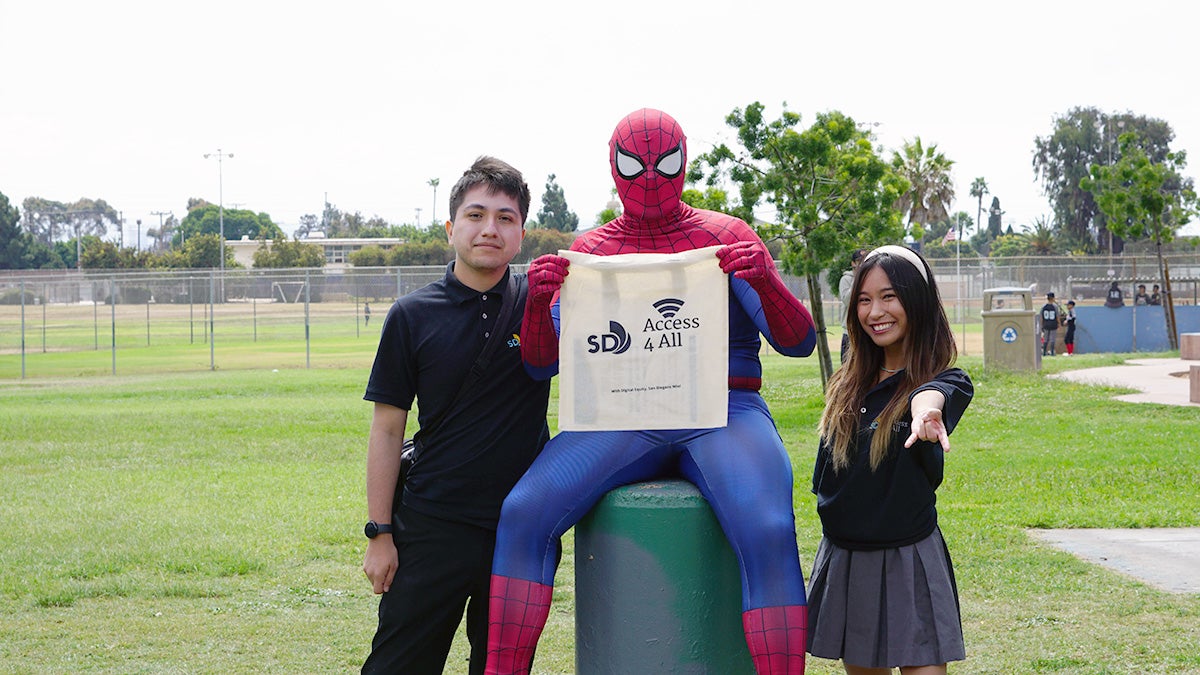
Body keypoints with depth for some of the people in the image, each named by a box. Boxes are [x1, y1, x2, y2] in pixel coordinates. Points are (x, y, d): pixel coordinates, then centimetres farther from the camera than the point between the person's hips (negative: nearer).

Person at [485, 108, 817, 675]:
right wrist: (538, 297, -11)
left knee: (768, 532, -32)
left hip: (723, 415, -2)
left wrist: (766, 281, -18)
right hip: (621, 423, 2)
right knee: (523, 512, -24)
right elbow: (541, 363, 10)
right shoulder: (590, 250, 15)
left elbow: (798, 342, 2)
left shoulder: (726, 237, 9)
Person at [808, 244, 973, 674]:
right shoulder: (847, 386, 6)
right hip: (842, 560, 5)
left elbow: (930, 395, -37)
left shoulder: (946, 380, -10)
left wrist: (926, 409, -57)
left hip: (908, 561, -5)